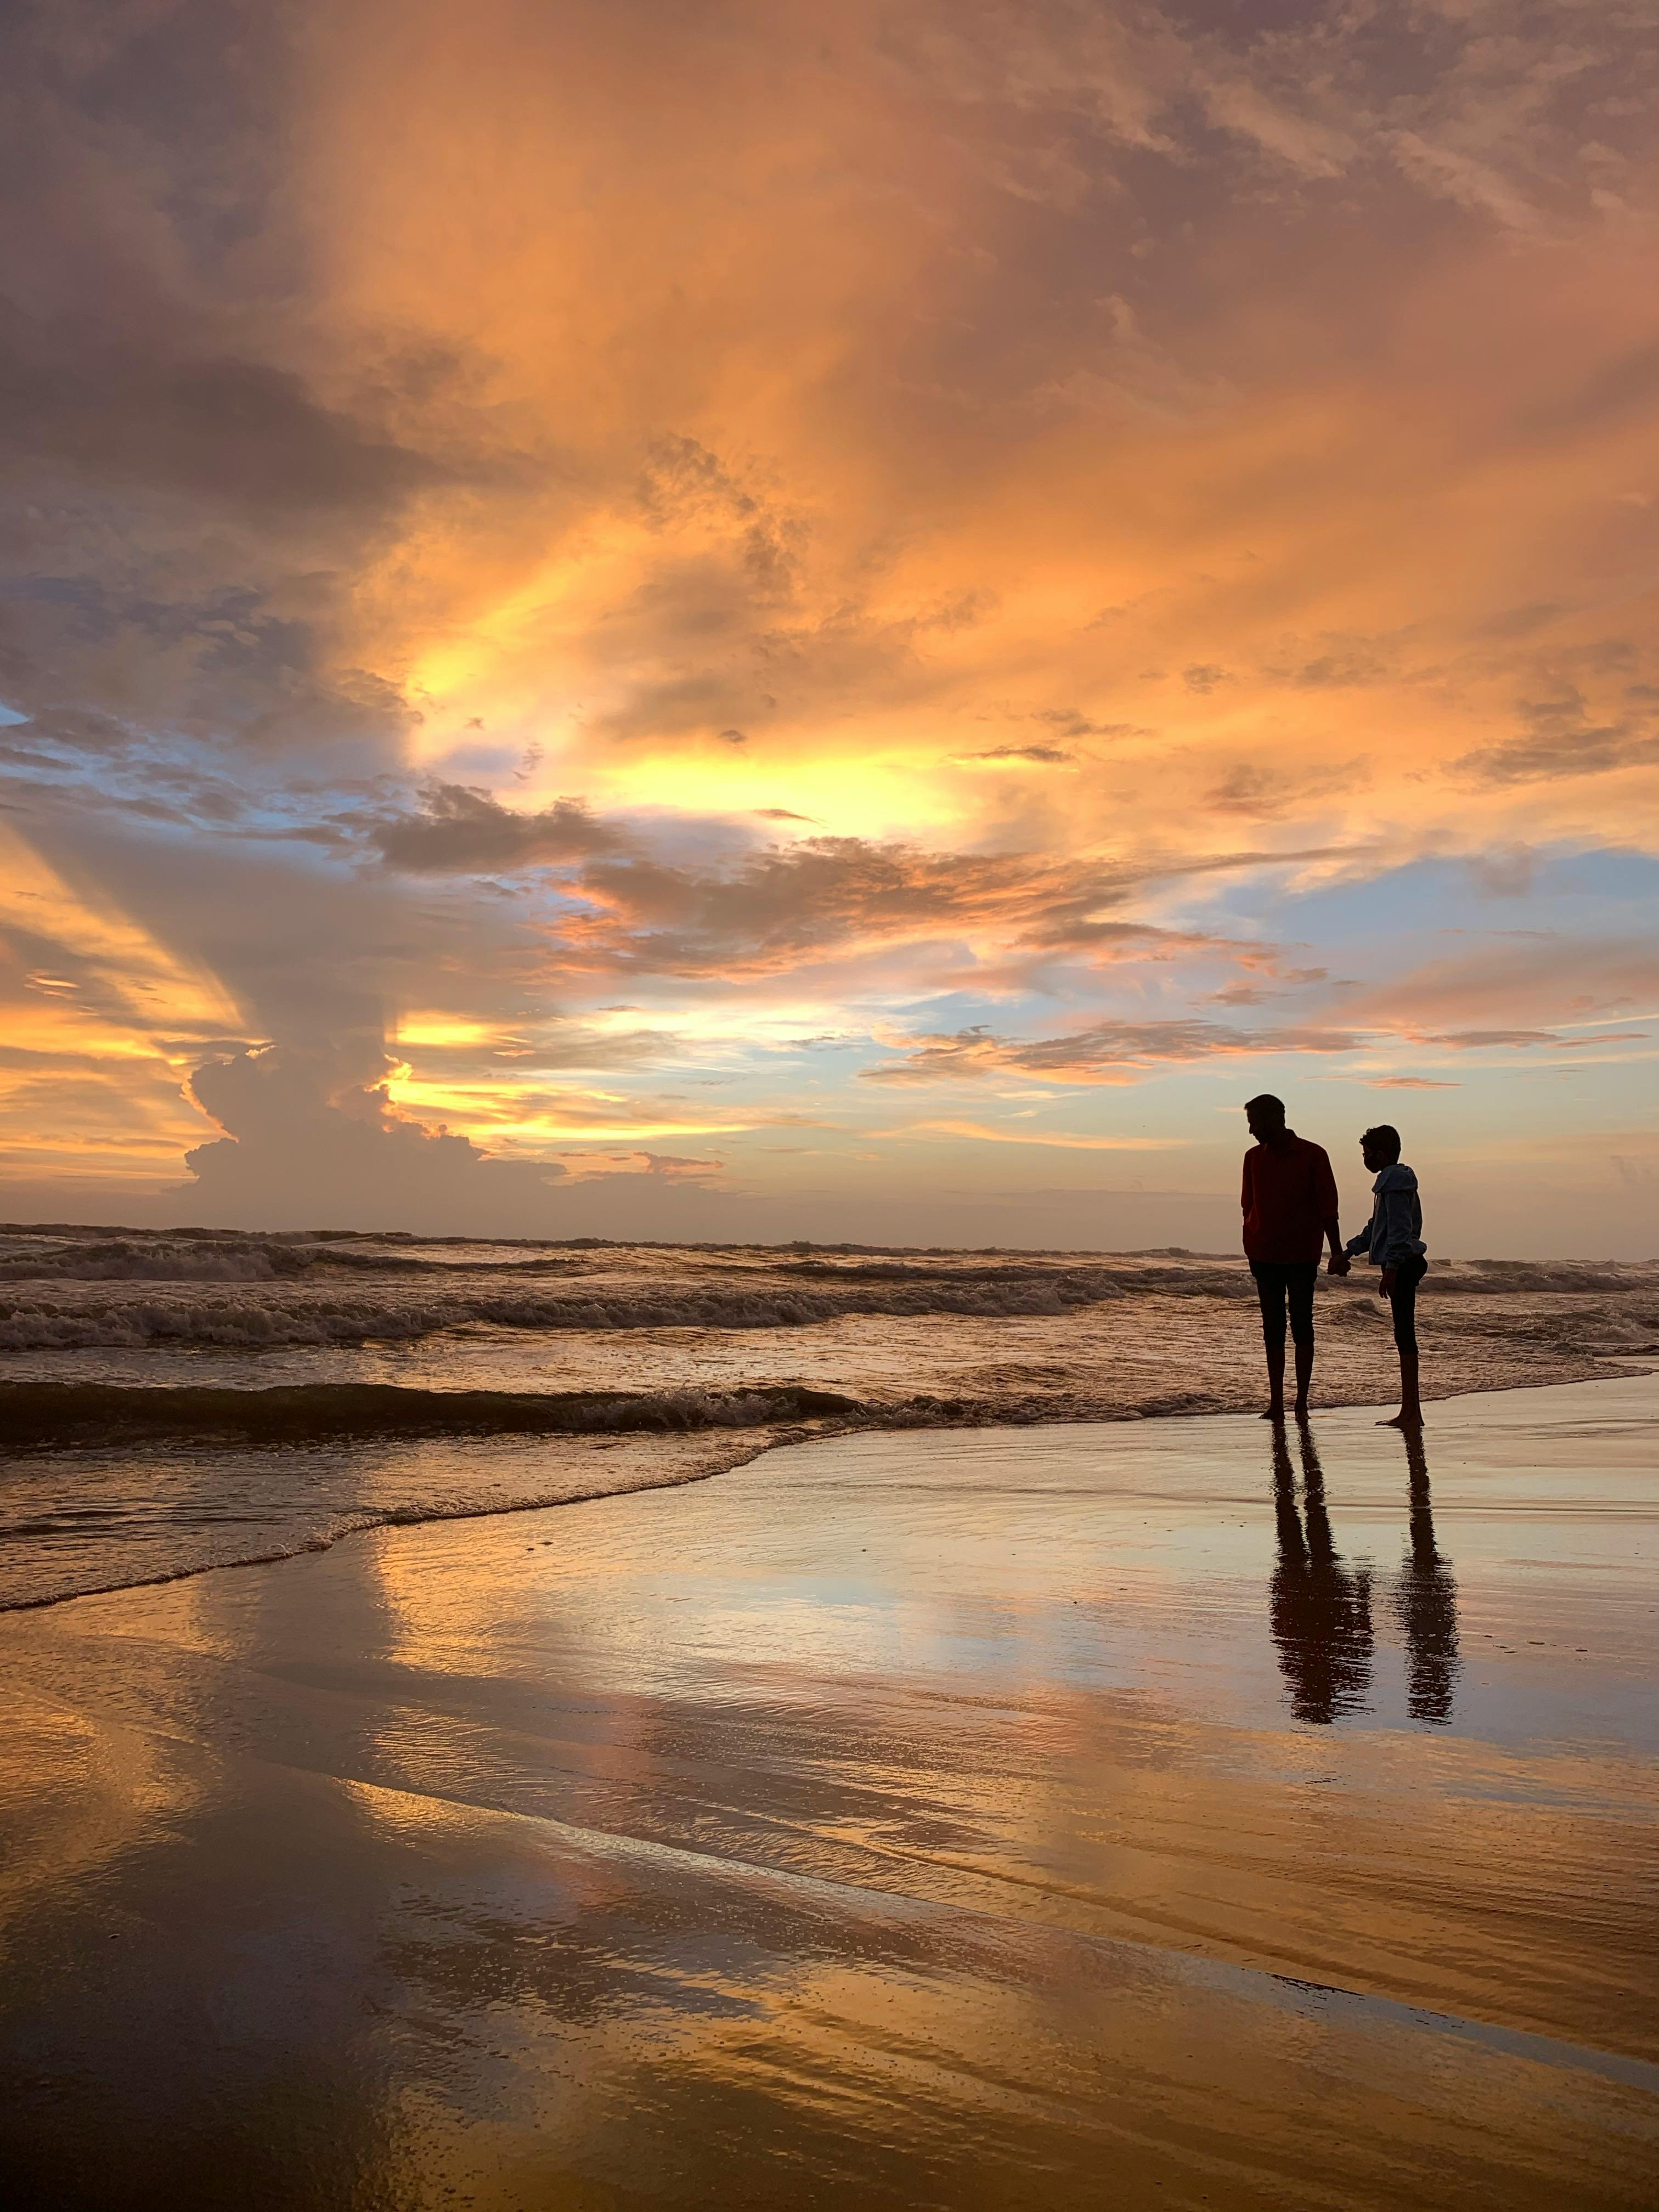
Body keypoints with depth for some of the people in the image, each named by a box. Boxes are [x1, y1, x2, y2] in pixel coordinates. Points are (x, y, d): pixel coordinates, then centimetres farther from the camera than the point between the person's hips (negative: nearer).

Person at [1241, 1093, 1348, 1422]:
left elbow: (1328, 1207, -3)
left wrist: (1337, 1252, -7)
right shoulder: (1253, 1157, 8)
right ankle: (1276, 1403, 8)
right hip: (1265, 1256, 4)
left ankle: (1302, 1402, 5)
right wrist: (1250, 1248, 7)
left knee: (1302, 1327, 0)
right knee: (1272, 1329, 5)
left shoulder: (1313, 1156, -4)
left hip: (1302, 1256, -4)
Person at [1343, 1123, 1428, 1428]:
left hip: (1401, 1265, -10)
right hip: (1404, 1266, 10)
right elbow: (1377, 1229, 28)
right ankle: (1409, 1411, 14)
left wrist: (1390, 1270, -22)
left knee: (1405, 1335, -9)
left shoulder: (1395, 1180, -12)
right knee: (1404, 1336, 11)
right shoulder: (1394, 1179, 19)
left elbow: (1399, 1230, -19)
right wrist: (1347, 1252, 28)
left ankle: (1412, 1413, -8)